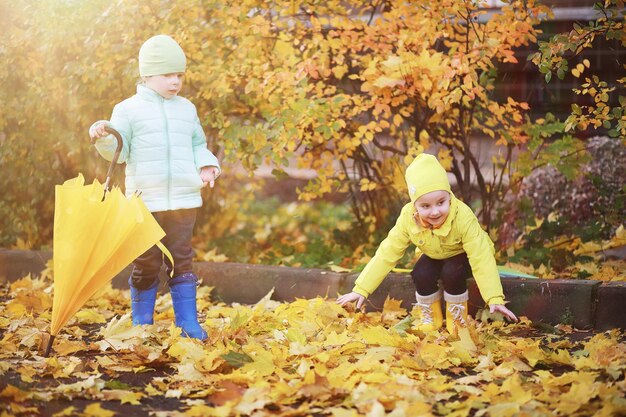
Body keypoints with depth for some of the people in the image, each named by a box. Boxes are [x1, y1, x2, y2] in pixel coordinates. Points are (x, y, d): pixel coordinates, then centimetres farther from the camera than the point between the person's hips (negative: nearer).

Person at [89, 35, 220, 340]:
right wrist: (103, 138, -22)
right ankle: (141, 323, 16)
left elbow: (198, 145, 20)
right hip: (145, 200, -3)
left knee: (182, 262, 5)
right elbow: (119, 152, -3)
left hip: (184, 199, 3)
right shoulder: (128, 109, 0)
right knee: (146, 264, 3)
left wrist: (206, 165, 1)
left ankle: (188, 323, 9)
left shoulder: (187, 109, 12)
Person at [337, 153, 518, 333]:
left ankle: (457, 318, -7)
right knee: (421, 274, -26)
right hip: (435, 257, 3)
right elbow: (387, 253, -23)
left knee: (451, 272, -33)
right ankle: (430, 318, 0)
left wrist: (495, 299, -48)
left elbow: (481, 258, -39)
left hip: (463, 256, -3)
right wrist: (361, 290, -27)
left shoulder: (463, 217, -38)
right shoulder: (408, 218, -28)